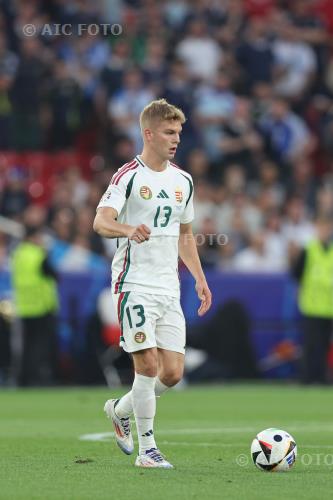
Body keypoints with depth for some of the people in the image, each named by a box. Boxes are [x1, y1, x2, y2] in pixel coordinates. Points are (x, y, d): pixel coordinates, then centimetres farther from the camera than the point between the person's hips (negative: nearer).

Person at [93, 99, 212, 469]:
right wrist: (128, 229, -41)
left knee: (172, 372, 1)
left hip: (169, 289, 6)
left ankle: (120, 409, 27)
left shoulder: (182, 181, 13)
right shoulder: (129, 176, -7)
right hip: (134, 284, -6)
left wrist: (199, 278, 17)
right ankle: (147, 449, -1)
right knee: (148, 365, -12)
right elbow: (101, 221, -21)